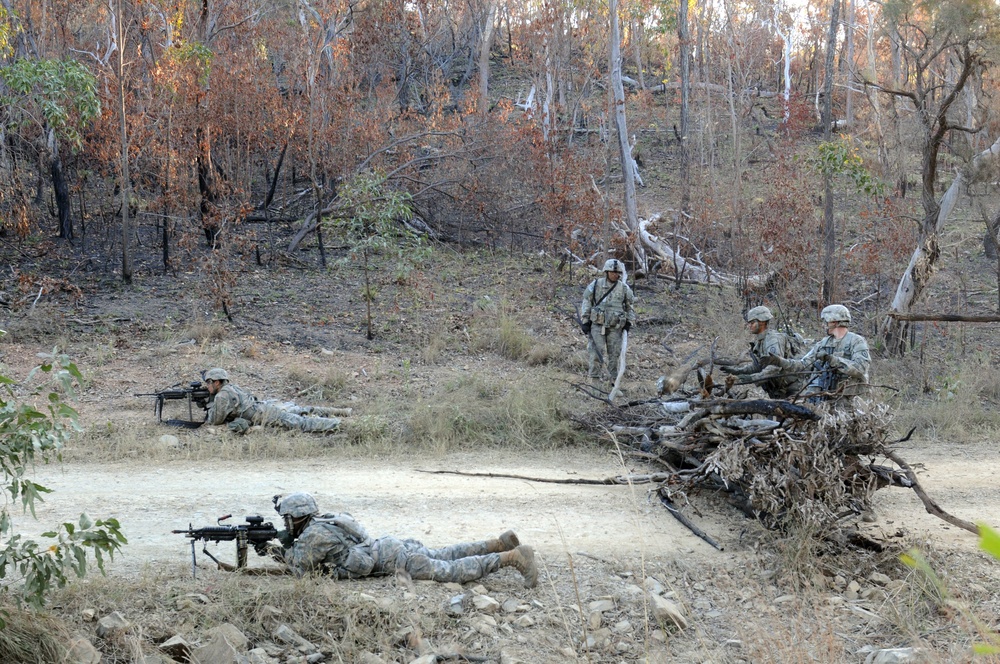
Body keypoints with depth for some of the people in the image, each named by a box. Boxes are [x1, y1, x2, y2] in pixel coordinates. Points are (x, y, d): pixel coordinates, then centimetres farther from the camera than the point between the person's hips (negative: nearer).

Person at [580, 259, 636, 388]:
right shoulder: (595, 285, -1)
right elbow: (586, 303, 4)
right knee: (596, 353, -6)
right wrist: (584, 321, 1)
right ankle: (595, 380, -2)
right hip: (597, 325, -2)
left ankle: (613, 380, 14)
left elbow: (630, 305, 16)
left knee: (614, 354, 5)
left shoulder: (624, 288, 4)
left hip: (615, 327, 2)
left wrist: (629, 323, 10)